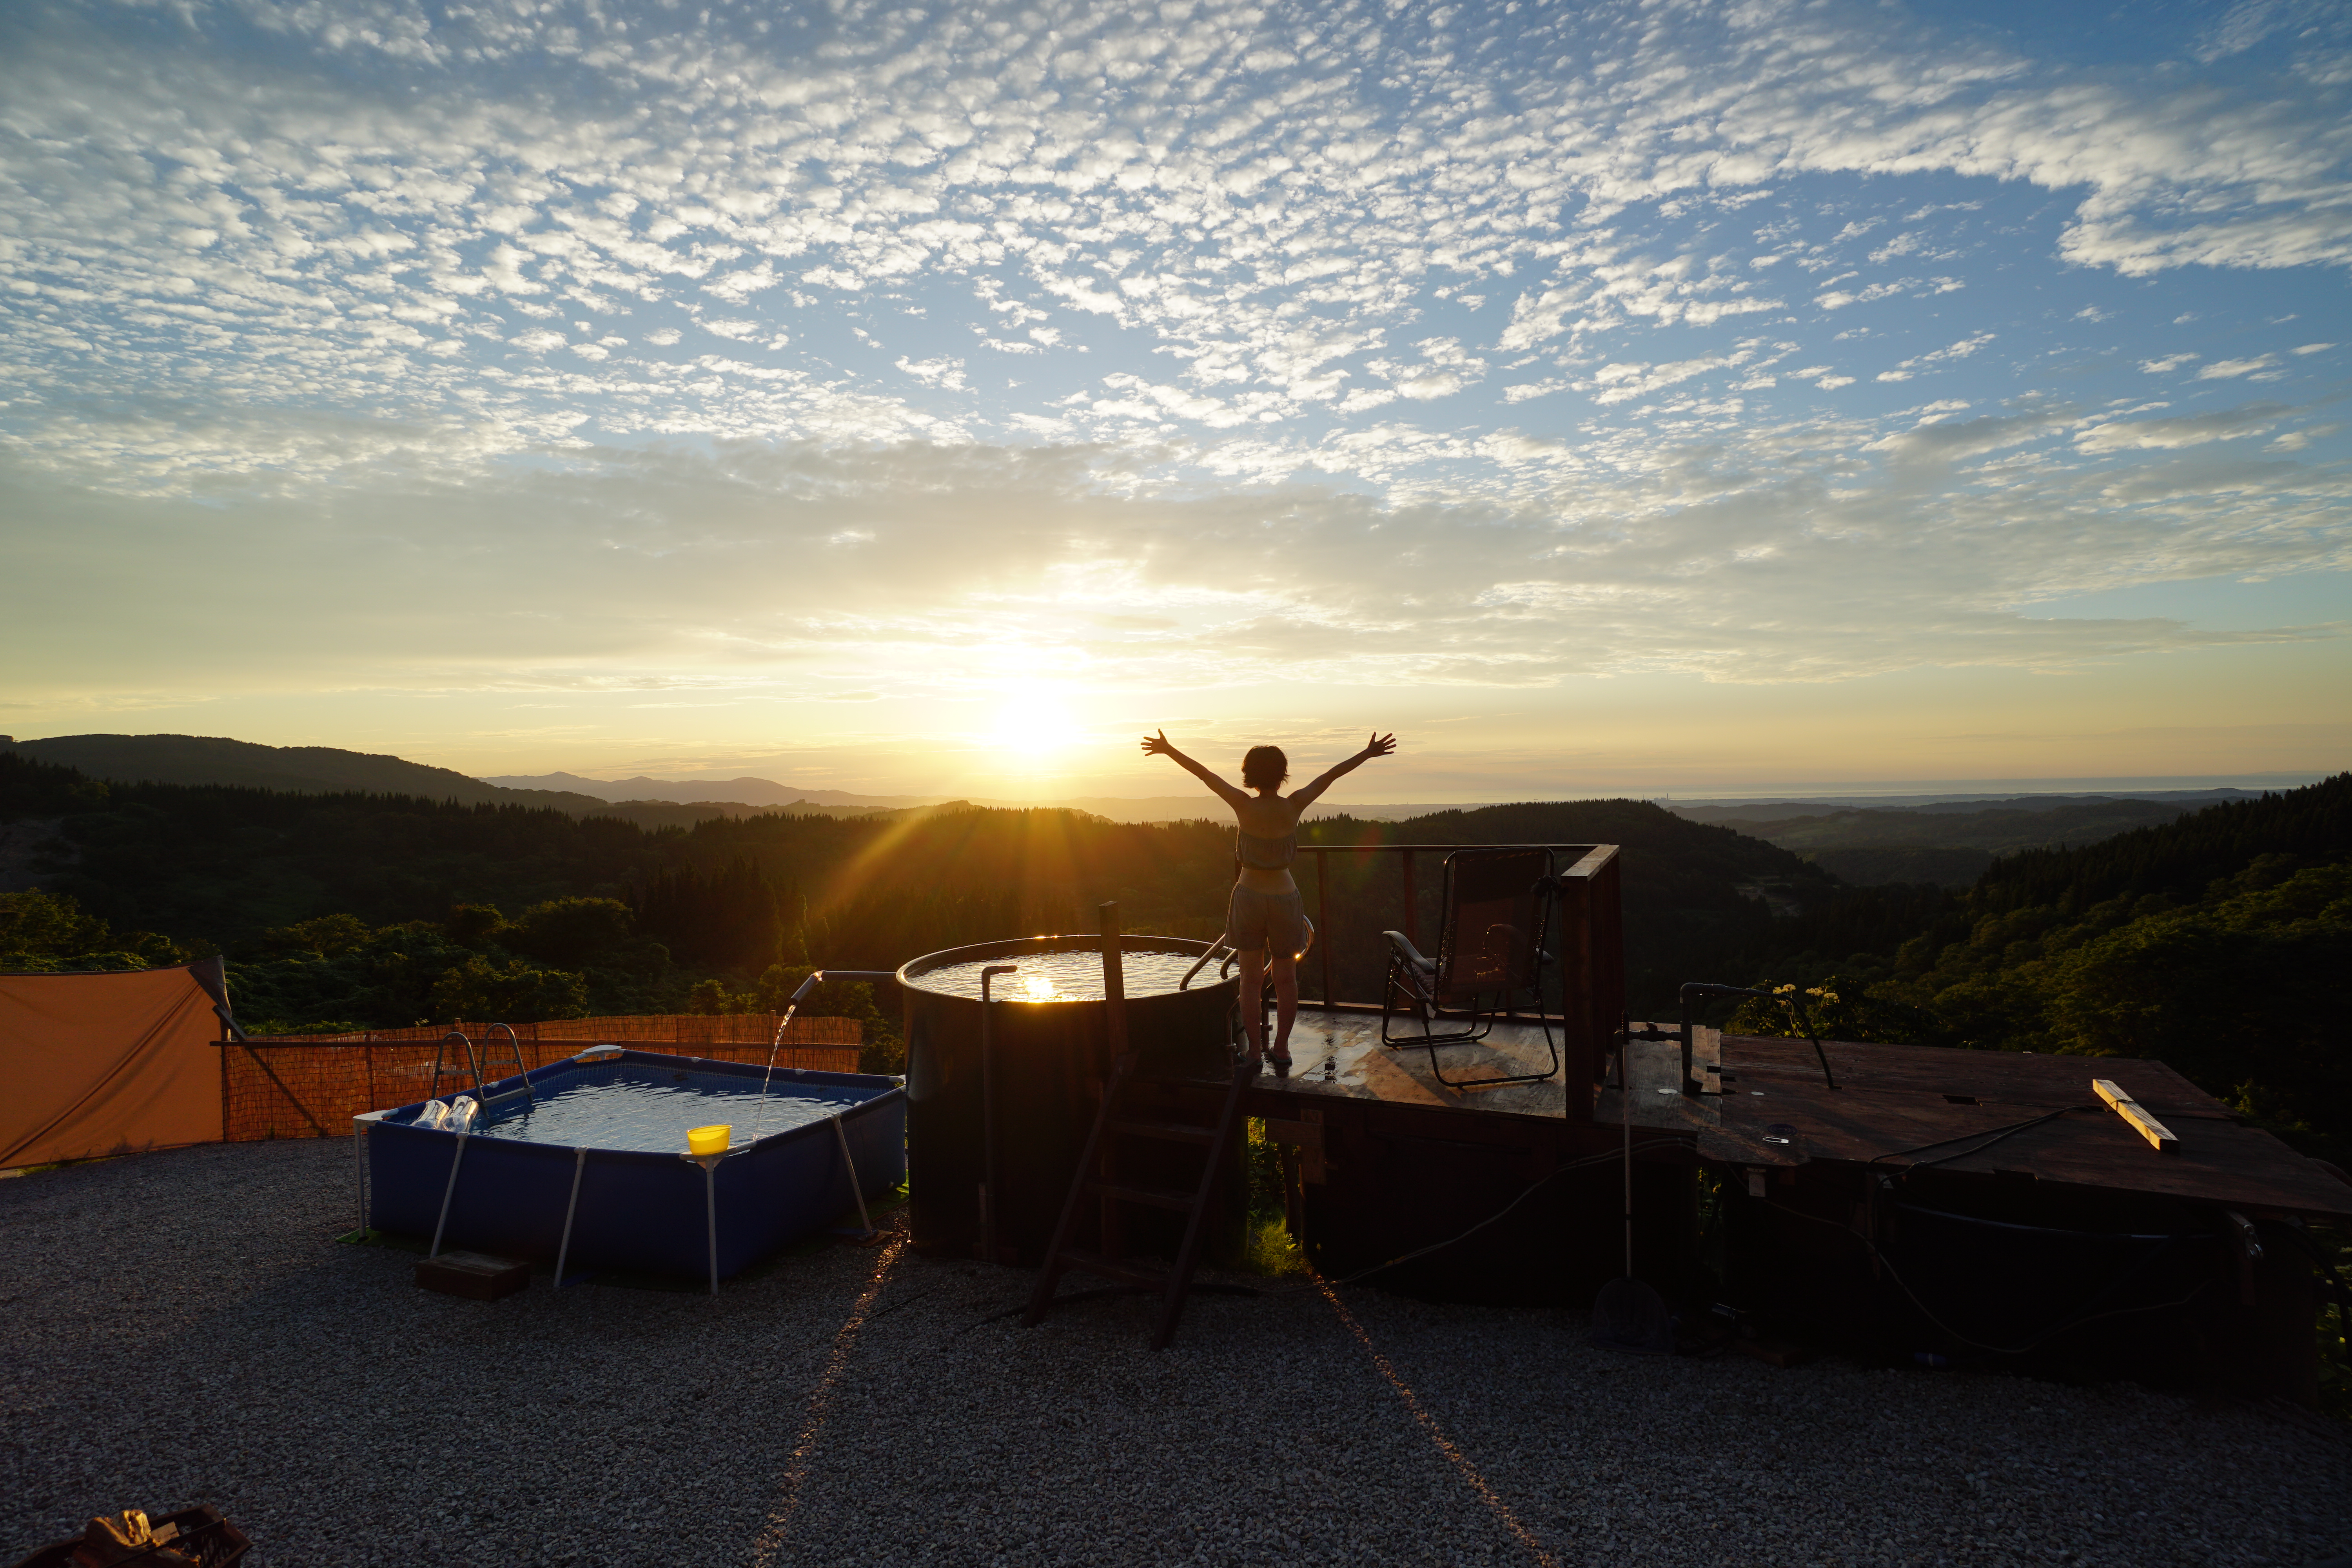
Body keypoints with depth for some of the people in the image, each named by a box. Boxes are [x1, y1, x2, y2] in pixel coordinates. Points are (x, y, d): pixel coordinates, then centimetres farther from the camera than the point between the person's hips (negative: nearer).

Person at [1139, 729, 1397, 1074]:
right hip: (1284, 899, 0)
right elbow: (1331, 776, -4)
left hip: (1249, 898, 0)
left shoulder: (1244, 806, -14)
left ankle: (1255, 1052, 9)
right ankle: (1281, 1051, 14)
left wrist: (1169, 750, 2)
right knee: (1286, 979, 12)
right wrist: (1368, 753, 3)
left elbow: (1205, 774, -7)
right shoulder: (1293, 807, -12)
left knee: (1251, 978, 9)